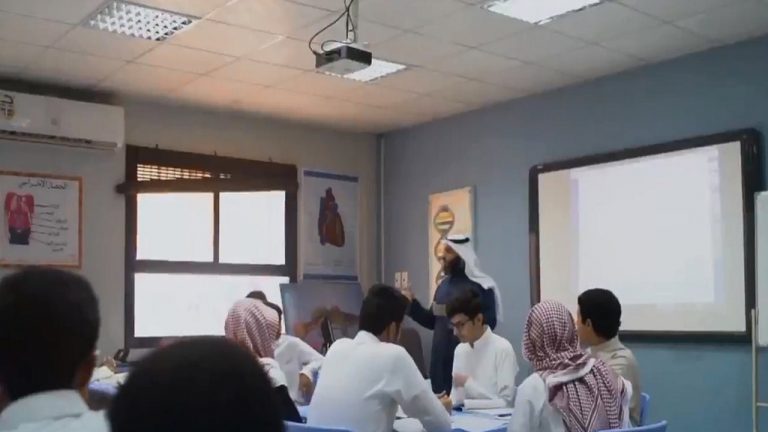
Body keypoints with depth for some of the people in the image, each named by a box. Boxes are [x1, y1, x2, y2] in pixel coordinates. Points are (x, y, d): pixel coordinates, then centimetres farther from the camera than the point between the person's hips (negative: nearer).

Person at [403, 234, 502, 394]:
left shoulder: (481, 286, -7)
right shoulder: (444, 284, 14)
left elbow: (488, 324, -14)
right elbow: (432, 321, 17)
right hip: (441, 359, 7)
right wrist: (412, 304, 5)